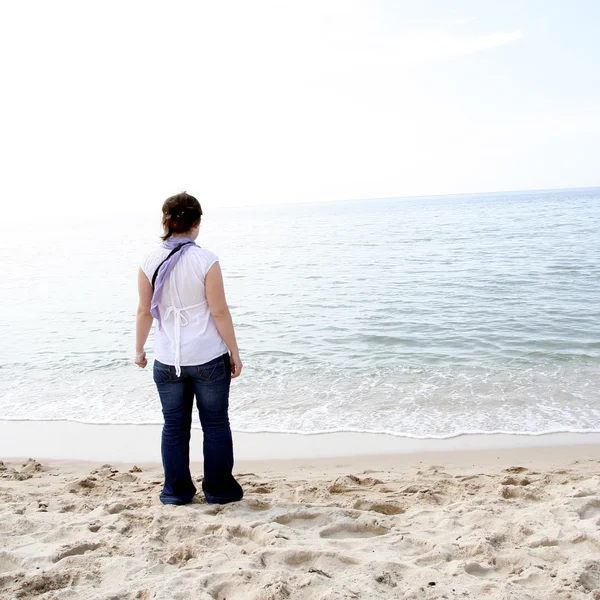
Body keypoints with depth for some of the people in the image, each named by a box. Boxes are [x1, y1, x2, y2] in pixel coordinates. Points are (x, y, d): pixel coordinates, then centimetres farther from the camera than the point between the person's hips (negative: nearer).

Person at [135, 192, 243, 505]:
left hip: (168, 360, 3)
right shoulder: (206, 260, -12)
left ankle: (176, 491, 25)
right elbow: (219, 312, -10)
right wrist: (234, 353, -1)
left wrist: (139, 350, 17)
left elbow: (144, 311, 3)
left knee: (174, 426, 15)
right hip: (208, 358, -3)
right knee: (215, 424, 12)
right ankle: (219, 489, 21)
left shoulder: (150, 262, -3)